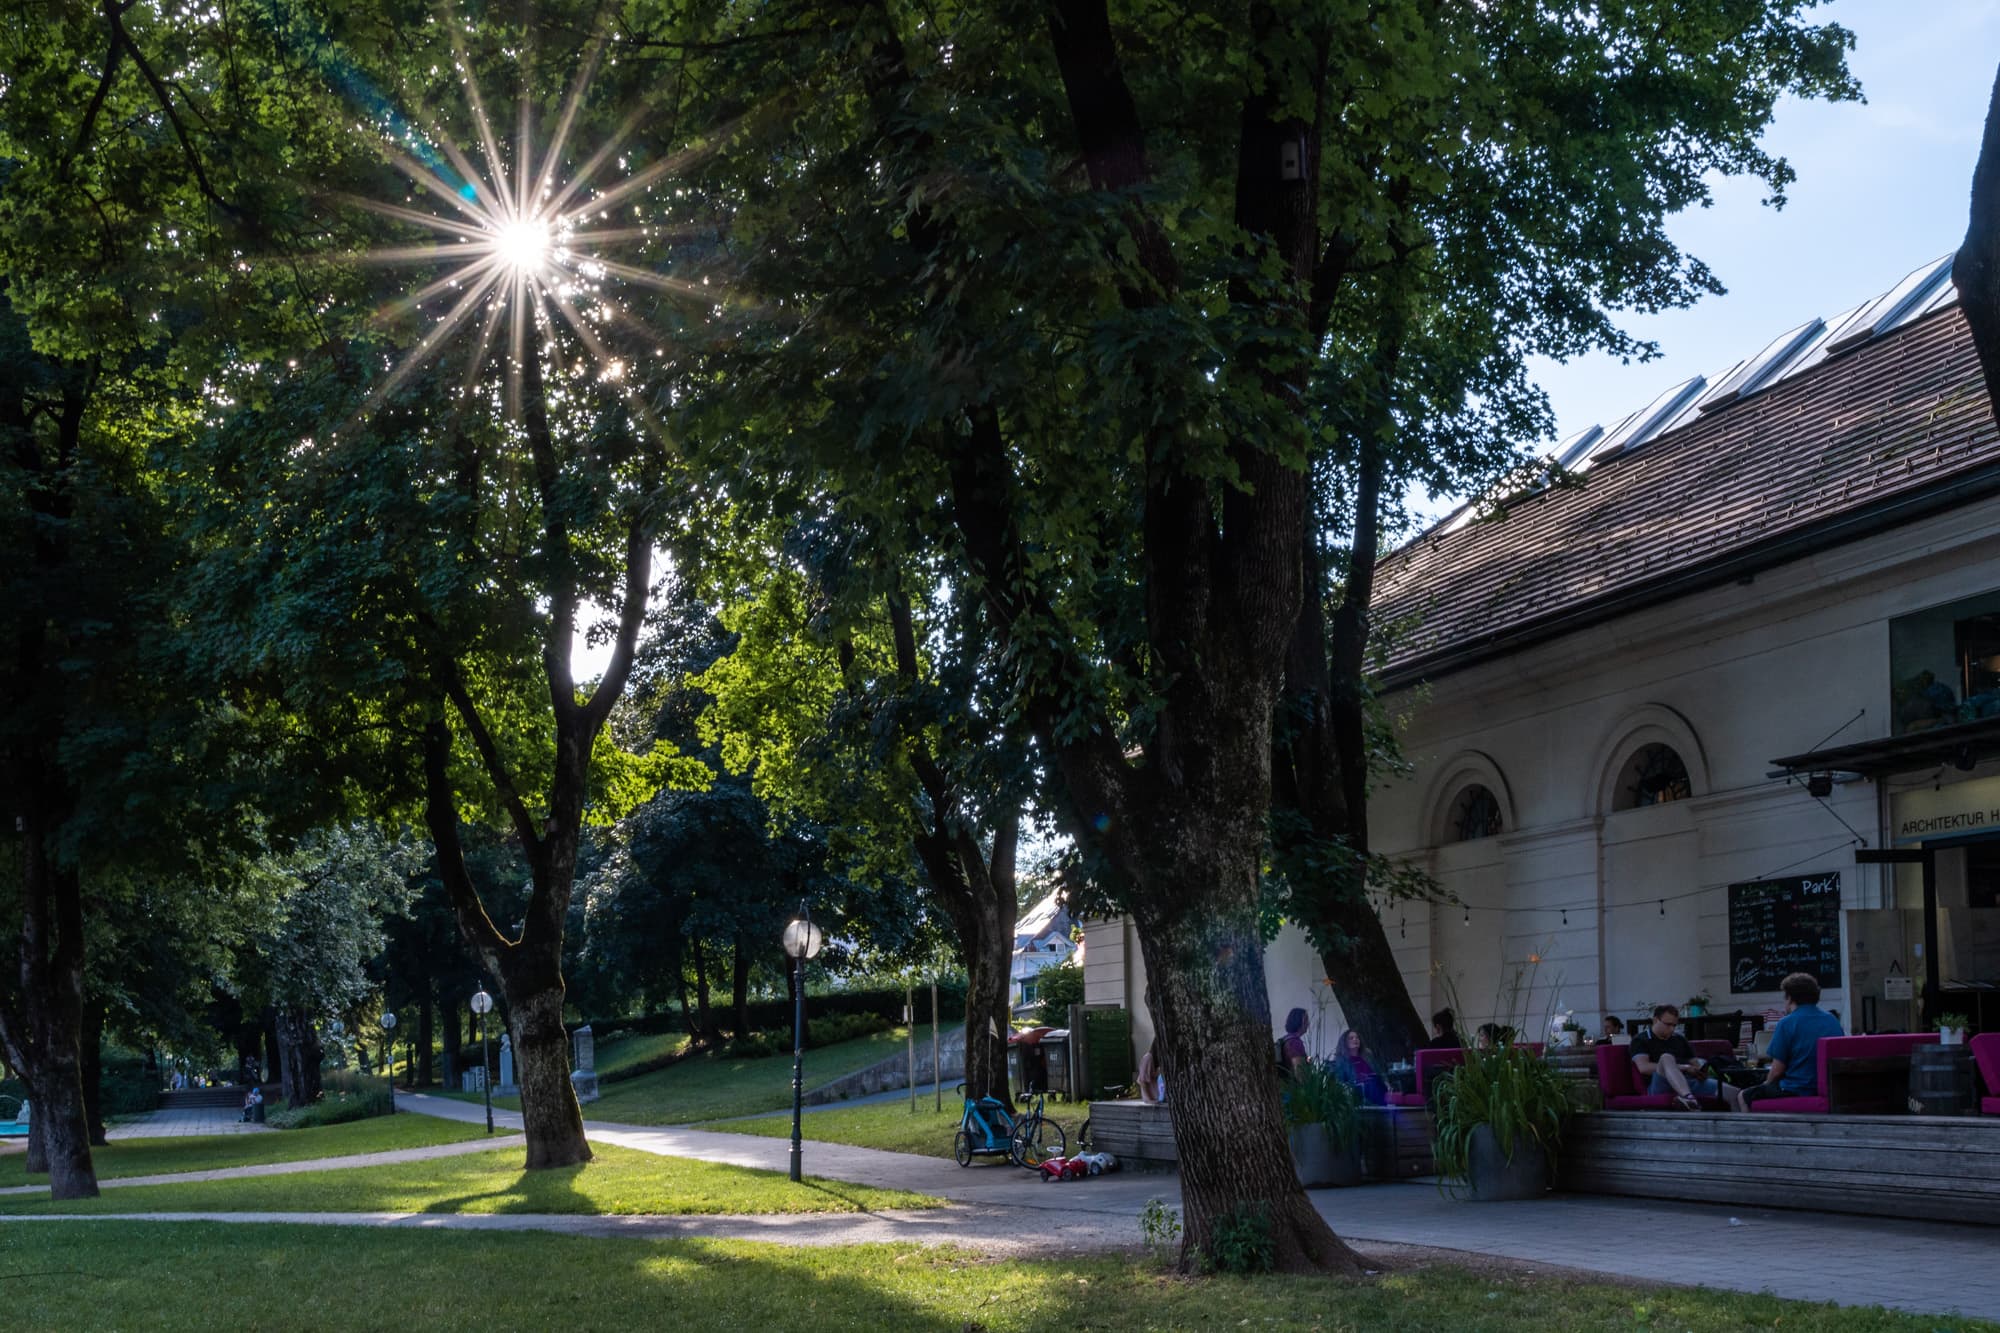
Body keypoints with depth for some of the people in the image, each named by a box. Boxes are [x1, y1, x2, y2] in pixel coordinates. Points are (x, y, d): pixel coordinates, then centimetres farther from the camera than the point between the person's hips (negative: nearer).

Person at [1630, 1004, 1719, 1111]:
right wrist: (1681, 1068, -12)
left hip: (1686, 1083, 6)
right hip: (1658, 1087, -6)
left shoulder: (1679, 1039, 25)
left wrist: (1700, 1072, -2)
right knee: (1666, 1058, -36)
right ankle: (1688, 1097, -61)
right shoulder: (1640, 1040, 7)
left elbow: (1695, 1063, 25)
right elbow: (1644, 1067, -9)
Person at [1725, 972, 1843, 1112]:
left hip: (1796, 1092, -7)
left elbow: (1777, 1070, -11)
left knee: (1742, 1097, 12)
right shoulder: (1833, 1020, 6)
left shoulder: (1787, 1023, -12)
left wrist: (1766, 1085, 11)